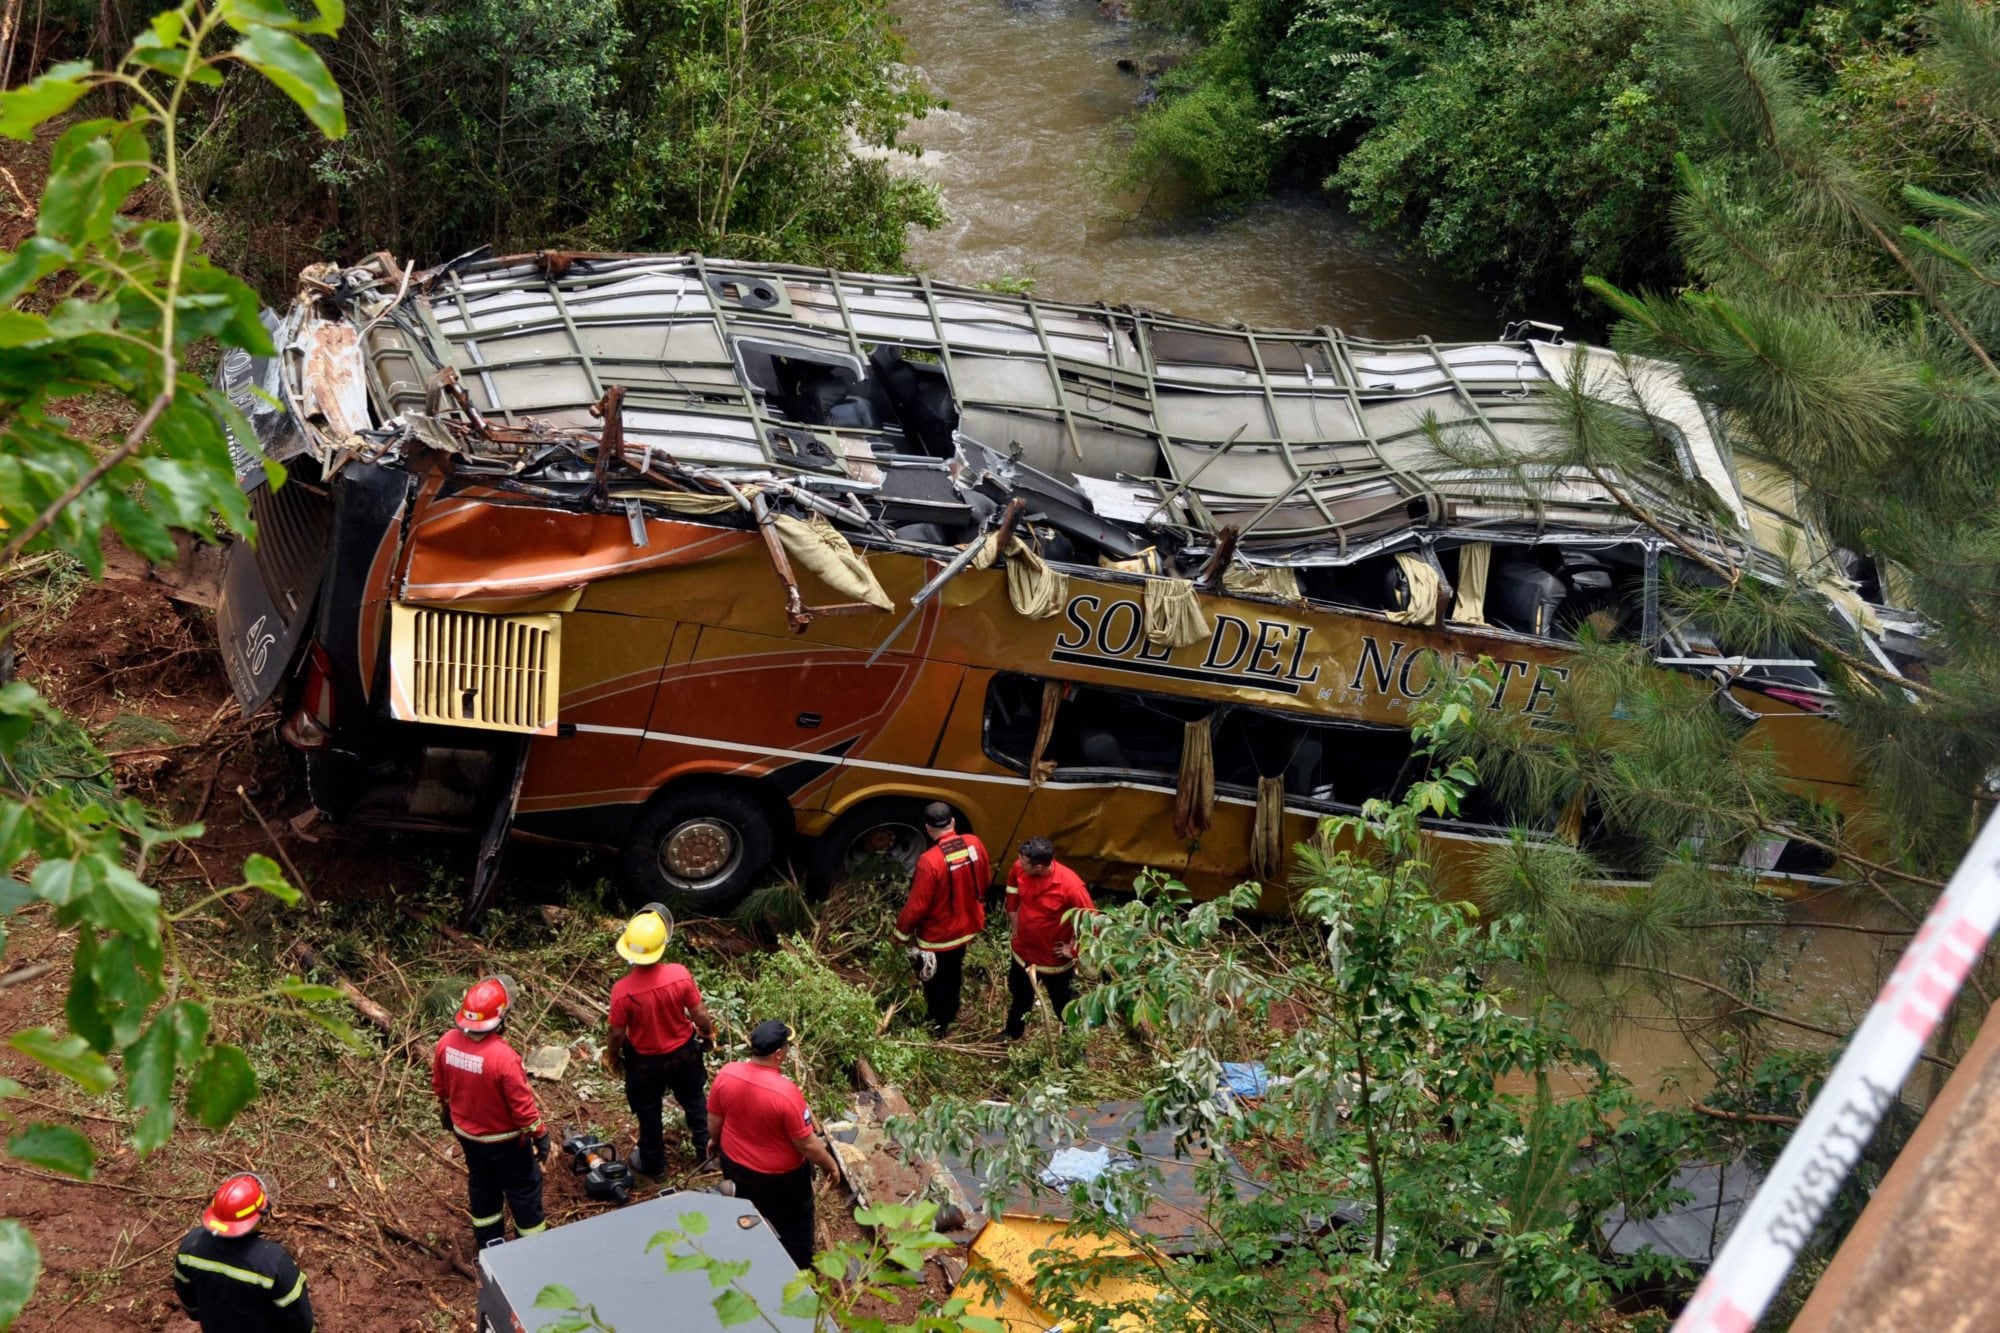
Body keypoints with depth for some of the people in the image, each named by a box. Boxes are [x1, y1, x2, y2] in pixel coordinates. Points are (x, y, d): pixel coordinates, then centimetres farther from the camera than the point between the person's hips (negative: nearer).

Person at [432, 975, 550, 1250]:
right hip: (503, 1138, -6)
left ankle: (489, 1241, 42)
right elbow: (522, 1103, -25)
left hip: (465, 1132, 6)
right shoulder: (503, 1057, -36)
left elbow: (439, 1085, 1)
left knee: (481, 1184, 25)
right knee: (523, 1187, 15)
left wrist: (446, 1111, 20)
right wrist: (540, 1135, -10)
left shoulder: (446, 1043, -17)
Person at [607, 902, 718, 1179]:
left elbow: (618, 1033, -17)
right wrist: (708, 1034, 7)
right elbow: (700, 1014, -15)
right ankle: (706, 1151, 46)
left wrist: (614, 1058, 4)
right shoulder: (680, 975, -28)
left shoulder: (622, 990, -32)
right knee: (695, 1102, 28)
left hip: (645, 1062, -1)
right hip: (684, 1053, 1)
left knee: (649, 1114, 24)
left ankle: (653, 1164, 44)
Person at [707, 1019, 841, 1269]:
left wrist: (716, 1142, 18)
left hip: (735, 1165, 5)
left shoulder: (726, 1075, -21)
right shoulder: (786, 1092, -36)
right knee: (792, 1230, 22)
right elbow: (807, 1144, -24)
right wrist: (830, 1164, -5)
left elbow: (714, 1122, -4)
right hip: (780, 1176, -5)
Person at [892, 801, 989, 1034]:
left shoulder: (929, 861, -33)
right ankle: (951, 1015, 50)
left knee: (935, 982, 18)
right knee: (954, 973, 30)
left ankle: (938, 1027, 35)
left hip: (938, 935, -6)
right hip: (965, 925, 6)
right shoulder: (974, 844, -15)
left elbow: (917, 906, -24)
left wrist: (901, 932, -7)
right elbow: (985, 880, 3)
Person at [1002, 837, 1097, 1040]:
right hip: (1023, 951, 5)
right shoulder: (1019, 869, -20)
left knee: (1065, 1007, 18)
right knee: (1019, 998, 30)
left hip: (1055, 959, -5)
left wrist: (1074, 950, -16)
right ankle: (1012, 1032, 57)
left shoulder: (1070, 886, -36)